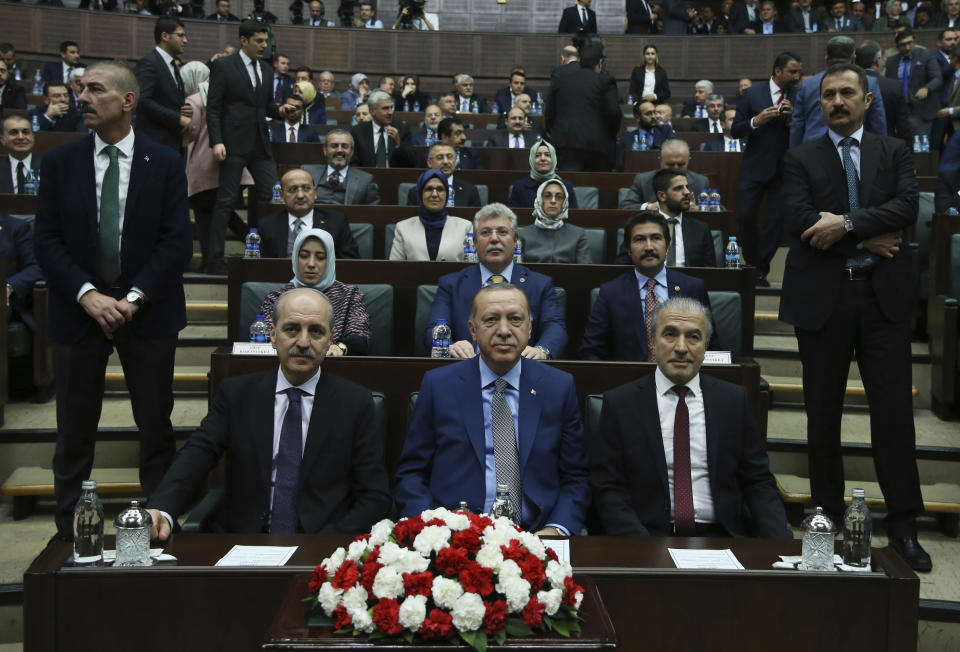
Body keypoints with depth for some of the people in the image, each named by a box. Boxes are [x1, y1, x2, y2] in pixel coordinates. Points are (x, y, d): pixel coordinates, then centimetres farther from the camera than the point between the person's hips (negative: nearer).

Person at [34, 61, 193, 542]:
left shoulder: (165, 163, 2)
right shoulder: (59, 163, 5)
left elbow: (178, 241, -4)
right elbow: (46, 240, 0)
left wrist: (134, 298, -14)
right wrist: (88, 295, -13)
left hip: (147, 311, -1)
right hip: (79, 309, 1)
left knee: (156, 428, 7)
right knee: (74, 432, 5)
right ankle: (69, 534, 14)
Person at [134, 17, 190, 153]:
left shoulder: (173, 67, 20)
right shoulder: (148, 63, -8)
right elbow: (142, 100, -20)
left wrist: (187, 109, 5)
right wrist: (178, 118, -19)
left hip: (174, 143, 9)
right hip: (154, 143, -9)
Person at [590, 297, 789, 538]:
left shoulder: (733, 400, 10)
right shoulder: (619, 403, 3)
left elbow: (759, 482, 10)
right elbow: (608, 490, -1)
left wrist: (780, 545, -8)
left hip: (722, 537, 2)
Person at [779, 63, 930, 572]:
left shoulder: (894, 152, 11)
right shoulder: (801, 159, 8)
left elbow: (907, 206, -6)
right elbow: (799, 220, -8)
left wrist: (846, 224, -17)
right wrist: (871, 240, -11)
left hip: (884, 296, 0)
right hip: (823, 297, 0)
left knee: (894, 410, -2)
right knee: (823, 413, 7)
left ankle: (902, 524, 6)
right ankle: (829, 515, 18)